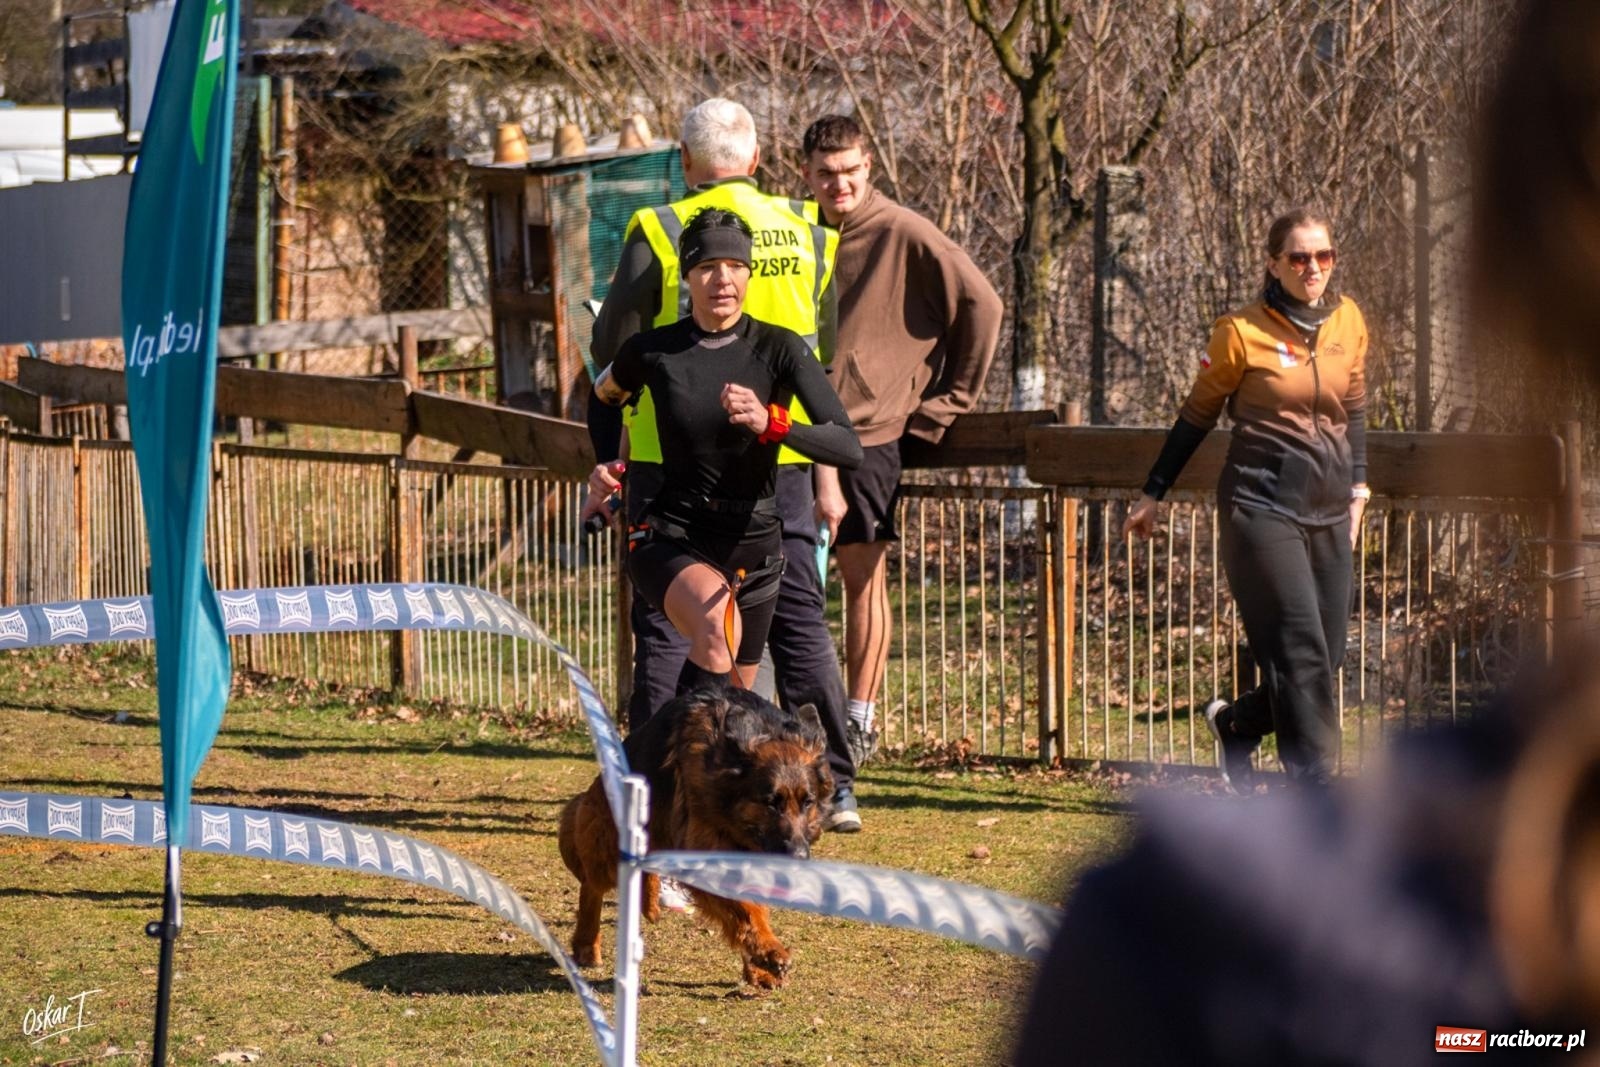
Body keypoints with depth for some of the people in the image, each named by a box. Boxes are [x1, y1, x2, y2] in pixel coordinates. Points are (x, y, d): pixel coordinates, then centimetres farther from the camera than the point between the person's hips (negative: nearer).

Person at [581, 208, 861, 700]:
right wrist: (604, 471, 9)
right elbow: (604, 398, 21)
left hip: (752, 542, 2)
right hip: (670, 535, -2)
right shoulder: (653, 351, -5)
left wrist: (770, 423, -35)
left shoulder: (779, 349, -8)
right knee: (717, 624, -35)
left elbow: (849, 447, -20)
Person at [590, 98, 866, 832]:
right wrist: (828, 475, 18)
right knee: (801, 622, 10)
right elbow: (827, 368, 12)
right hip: (781, 461, 4)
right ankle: (834, 790, 8)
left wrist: (607, 461, 8)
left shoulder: (661, 233, -7)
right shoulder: (806, 237, 7)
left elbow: (613, 351, -4)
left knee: (667, 626, 3)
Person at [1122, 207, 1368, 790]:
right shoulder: (1242, 332, -7)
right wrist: (1153, 494, 8)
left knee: (1327, 655, 6)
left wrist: (1357, 484, 13)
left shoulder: (1348, 322, 7)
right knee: (1300, 653, -12)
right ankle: (1315, 786, -8)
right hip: (1262, 507, -6)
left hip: (1328, 512, 6)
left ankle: (1236, 724, 31)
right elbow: (1197, 415, 3)